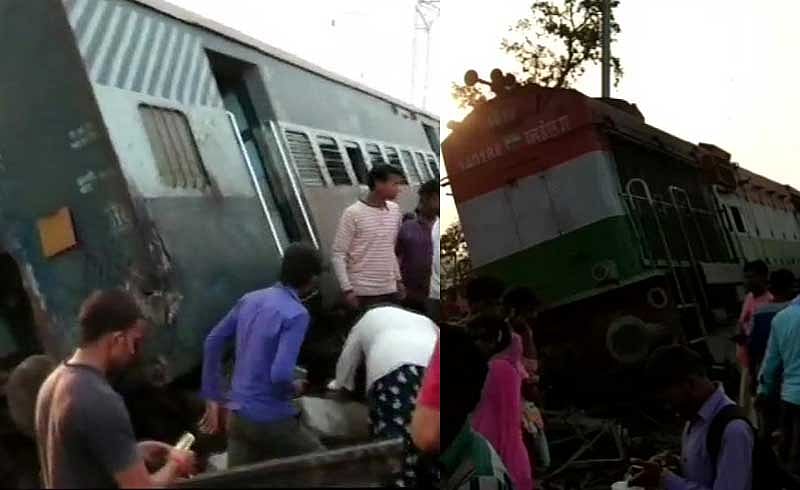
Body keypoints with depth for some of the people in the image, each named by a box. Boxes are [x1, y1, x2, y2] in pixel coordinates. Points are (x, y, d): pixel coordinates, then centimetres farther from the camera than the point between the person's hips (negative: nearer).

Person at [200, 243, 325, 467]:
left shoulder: (249, 299, 5)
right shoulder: (297, 314, -18)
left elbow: (213, 342, 12)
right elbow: (280, 374, -27)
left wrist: (213, 397, 17)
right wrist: (295, 389, -3)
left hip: (237, 415, 7)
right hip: (271, 420, -7)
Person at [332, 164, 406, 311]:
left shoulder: (395, 210, 8)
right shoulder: (353, 214, -11)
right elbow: (338, 254, -10)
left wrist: (398, 279, 16)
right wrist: (347, 289, -14)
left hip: (390, 289, 6)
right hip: (363, 291, -6)